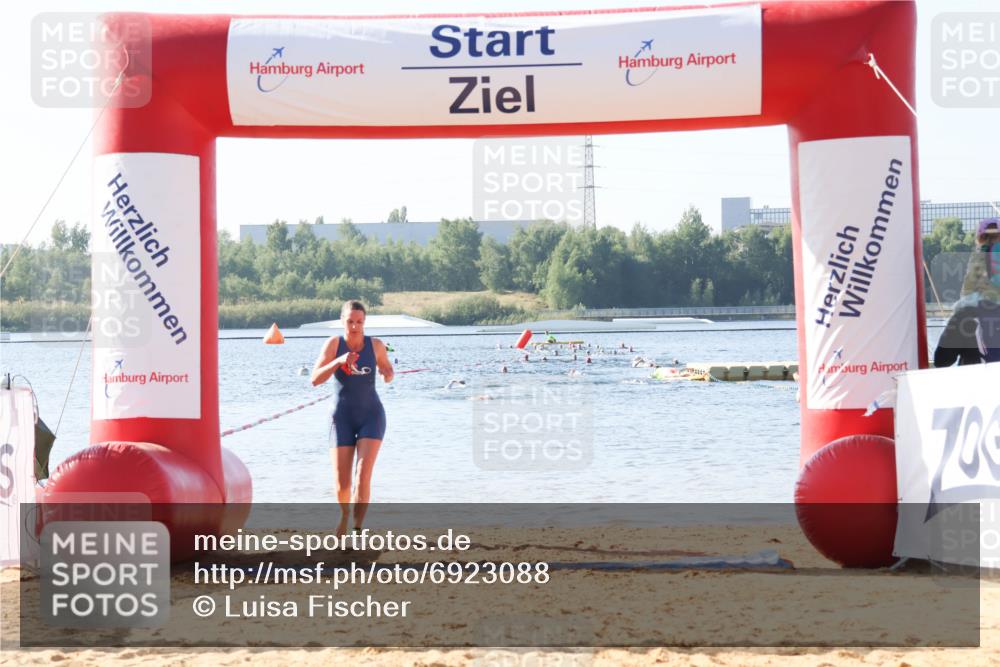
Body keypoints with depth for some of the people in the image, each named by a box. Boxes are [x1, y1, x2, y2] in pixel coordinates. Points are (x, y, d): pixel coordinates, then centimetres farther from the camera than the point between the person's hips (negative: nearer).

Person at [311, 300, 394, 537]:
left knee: (363, 476, -19)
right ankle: (345, 514, 36)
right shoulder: (334, 343, -10)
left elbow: (388, 371, 12)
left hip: (371, 415, 0)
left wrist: (387, 375, -13)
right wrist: (338, 361, -30)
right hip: (343, 417, 0)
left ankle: (357, 531, -15)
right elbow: (315, 379, -16)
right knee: (342, 483, 1)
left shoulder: (376, 344, -6)